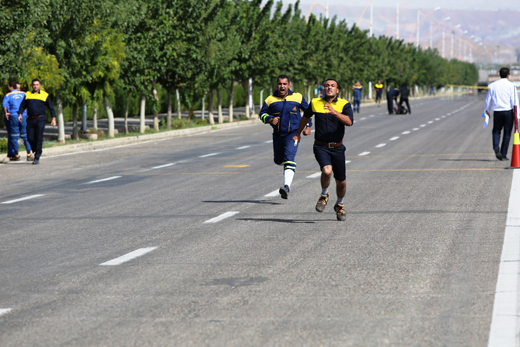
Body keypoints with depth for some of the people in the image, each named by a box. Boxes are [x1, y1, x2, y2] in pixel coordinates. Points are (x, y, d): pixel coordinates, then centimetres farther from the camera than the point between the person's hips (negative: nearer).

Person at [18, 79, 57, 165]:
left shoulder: (45, 95, 4)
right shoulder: (28, 95, 11)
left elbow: (51, 108, 6)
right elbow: (23, 106, 17)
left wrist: (54, 118, -3)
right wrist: (20, 114, 0)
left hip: (40, 119, -3)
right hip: (30, 119, 3)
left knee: (38, 138, -9)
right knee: (30, 138, 0)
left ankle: (37, 158, -7)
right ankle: (36, 151, 26)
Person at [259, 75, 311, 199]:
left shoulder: (298, 97, 1)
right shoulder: (270, 99, 1)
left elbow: (308, 110, 16)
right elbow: (262, 113, 10)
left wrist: (308, 126, 9)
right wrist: (269, 119, -11)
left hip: (293, 134, -3)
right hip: (278, 135, 3)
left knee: (289, 159, -21)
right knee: (278, 160, 15)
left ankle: (287, 186, -32)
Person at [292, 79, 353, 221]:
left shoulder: (344, 104, -5)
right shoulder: (315, 103, 2)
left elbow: (349, 122, -24)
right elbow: (306, 116, 23)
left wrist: (334, 112, -38)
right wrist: (298, 133, 33)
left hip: (337, 148, 1)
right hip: (321, 147, -1)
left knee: (341, 182, 7)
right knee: (327, 171, -28)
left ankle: (340, 206, 35)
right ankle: (324, 196, 0)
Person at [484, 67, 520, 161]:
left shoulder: (493, 85, 4)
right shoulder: (511, 85, -4)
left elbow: (488, 99, 10)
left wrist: (487, 110, 25)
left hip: (497, 111, 2)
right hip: (508, 111, -2)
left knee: (496, 131, 15)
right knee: (507, 133, 6)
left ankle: (496, 146, -14)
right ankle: (503, 155, 4)